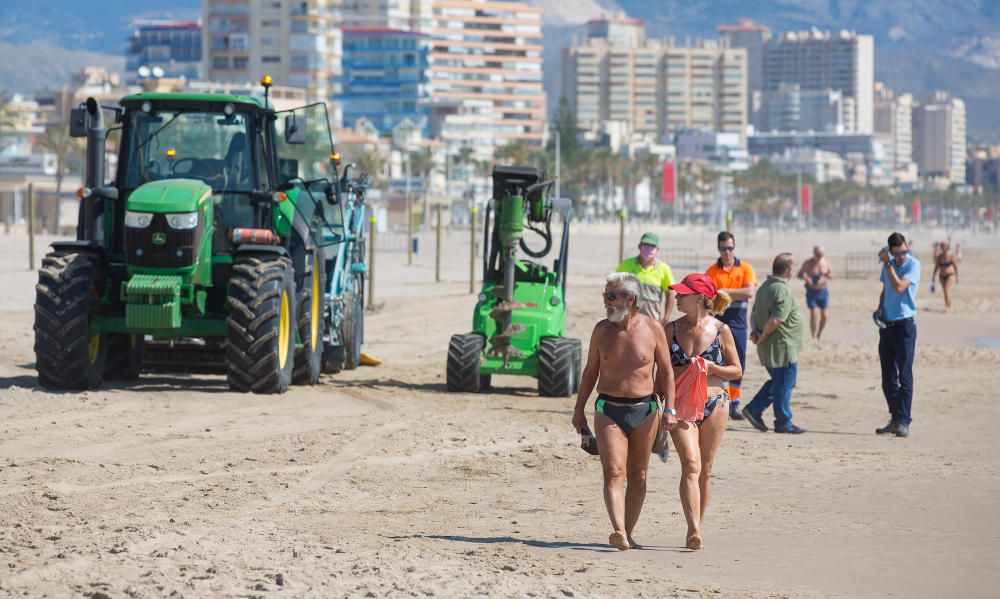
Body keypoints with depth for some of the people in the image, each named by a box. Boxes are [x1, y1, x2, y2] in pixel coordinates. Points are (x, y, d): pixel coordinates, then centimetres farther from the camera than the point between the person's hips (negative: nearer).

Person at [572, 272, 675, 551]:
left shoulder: (653, 329, -2)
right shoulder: (602, 330, 3)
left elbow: (666, 371, 3)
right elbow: (590, 371, 13)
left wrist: (669, 409, -5)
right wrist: (579, 409, 12)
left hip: (644, 410, 0)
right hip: (609, 410, 0)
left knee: (637, 477, 7)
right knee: (614, 474, -15)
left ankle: (628, 533, 17)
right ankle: (619, 532, -28)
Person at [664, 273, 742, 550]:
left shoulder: (721, 330, 0)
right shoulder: (671, 329, 4)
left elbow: (735, 370, 6)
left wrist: (711, 367, -10)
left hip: (714, 404, 0)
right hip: (681, 404, 0)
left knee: (705, 470, 7)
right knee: (691, 464, -16)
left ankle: (697, 527, 19)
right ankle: (694, 531, -25)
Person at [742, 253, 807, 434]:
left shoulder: (764, 287, 11)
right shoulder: (783, 291, -20)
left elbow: (754, 314, 16)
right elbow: (775, 320, -26)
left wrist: (755, 331, 1)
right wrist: (763, 337, -13)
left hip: (767, 349, 9)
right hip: (783, 347, -9)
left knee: (777, 382, 21)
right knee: (784, 385, 2)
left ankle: (754, 409, 14)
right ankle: (783, 423, 11)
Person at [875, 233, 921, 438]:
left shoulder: (913, 264, -9)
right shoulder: (888, 265, 11)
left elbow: (899, 287, -22)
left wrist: (887, 263, -19)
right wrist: (879, 309, 7)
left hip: (904, 325, -7)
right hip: (886, 325, 7)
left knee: (904, 376, -7)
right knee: (888, 377, 9)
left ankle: (903, 422, -7)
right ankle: (895, 419, 17)